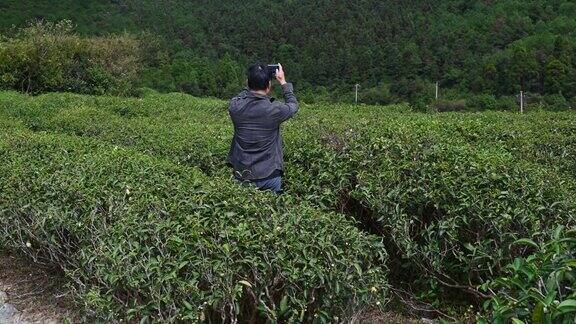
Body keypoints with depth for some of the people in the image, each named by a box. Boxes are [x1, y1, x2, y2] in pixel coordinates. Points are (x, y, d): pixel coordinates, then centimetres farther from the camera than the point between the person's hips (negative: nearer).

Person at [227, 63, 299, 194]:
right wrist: (283, 82, 13)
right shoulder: (274, 110, -20)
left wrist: (254, 82, 12)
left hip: (241, 176, 3)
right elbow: (293, 105, 4)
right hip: (268, 176, -3)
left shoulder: (234, 106, -12)